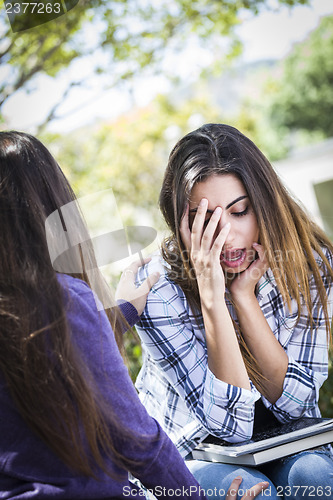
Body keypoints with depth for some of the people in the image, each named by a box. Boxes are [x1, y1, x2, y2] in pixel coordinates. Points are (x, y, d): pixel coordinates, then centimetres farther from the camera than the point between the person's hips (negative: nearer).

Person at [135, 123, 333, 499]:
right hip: (188, 452, -1)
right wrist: (212, 298, -35)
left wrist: (245, 296, -25)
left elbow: (295, 402, -13)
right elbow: (230, 423, -24)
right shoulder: (158, 287, -23)